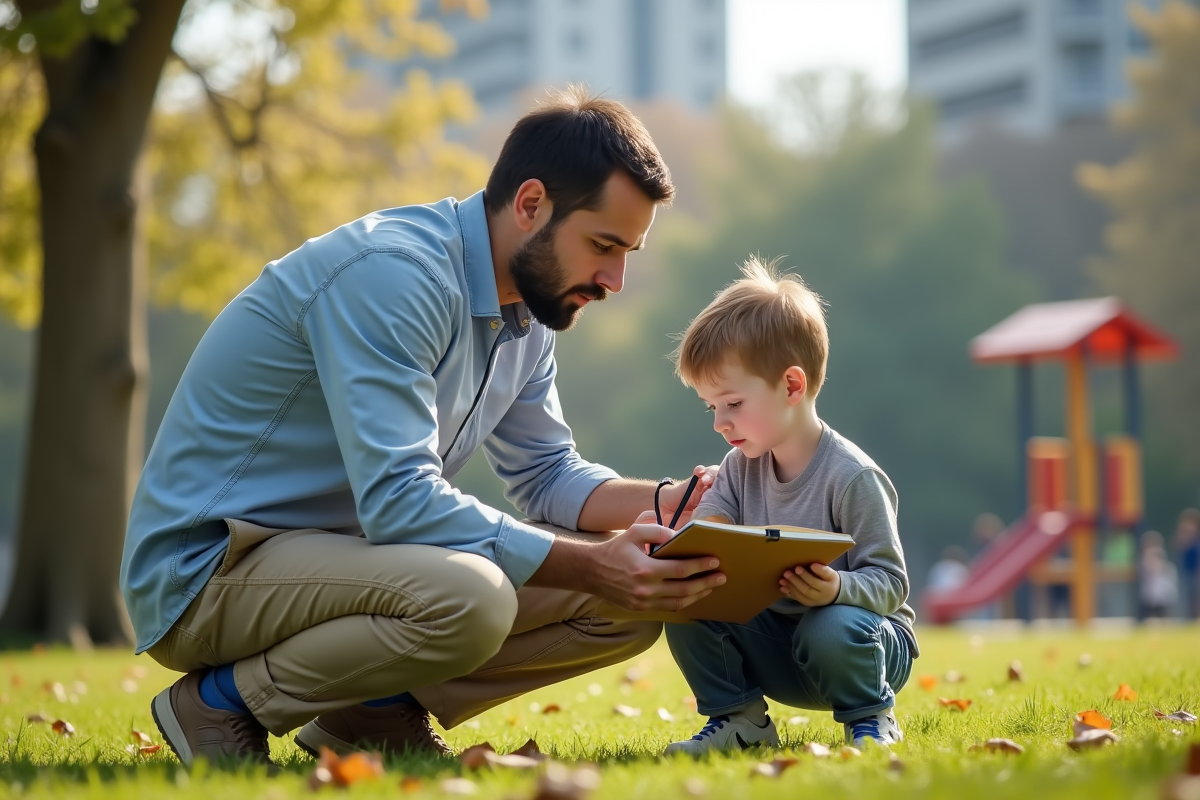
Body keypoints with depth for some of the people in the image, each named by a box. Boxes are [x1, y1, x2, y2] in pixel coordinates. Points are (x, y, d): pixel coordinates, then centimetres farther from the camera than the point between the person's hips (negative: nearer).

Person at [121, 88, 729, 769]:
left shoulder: (526, 311, 6)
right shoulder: (392, 275, -24)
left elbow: (547, 476, 14)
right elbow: (399, 502, -31)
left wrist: (670, 503, -5)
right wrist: (590, 566, -32)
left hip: (342, 551, 9)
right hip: (210, 568, -9)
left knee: (631, 604, -1)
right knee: (468, 599, -37)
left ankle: (372, 714, 4)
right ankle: (225, 701, -12)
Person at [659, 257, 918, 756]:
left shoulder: (851, 477, -21)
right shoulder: (740, 468, 1)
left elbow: (890, 581, -20)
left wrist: (839, 589, -42)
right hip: (772, 648, 5)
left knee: (832, 631, -39)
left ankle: (870, 720, -7)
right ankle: (738, 719, 1)